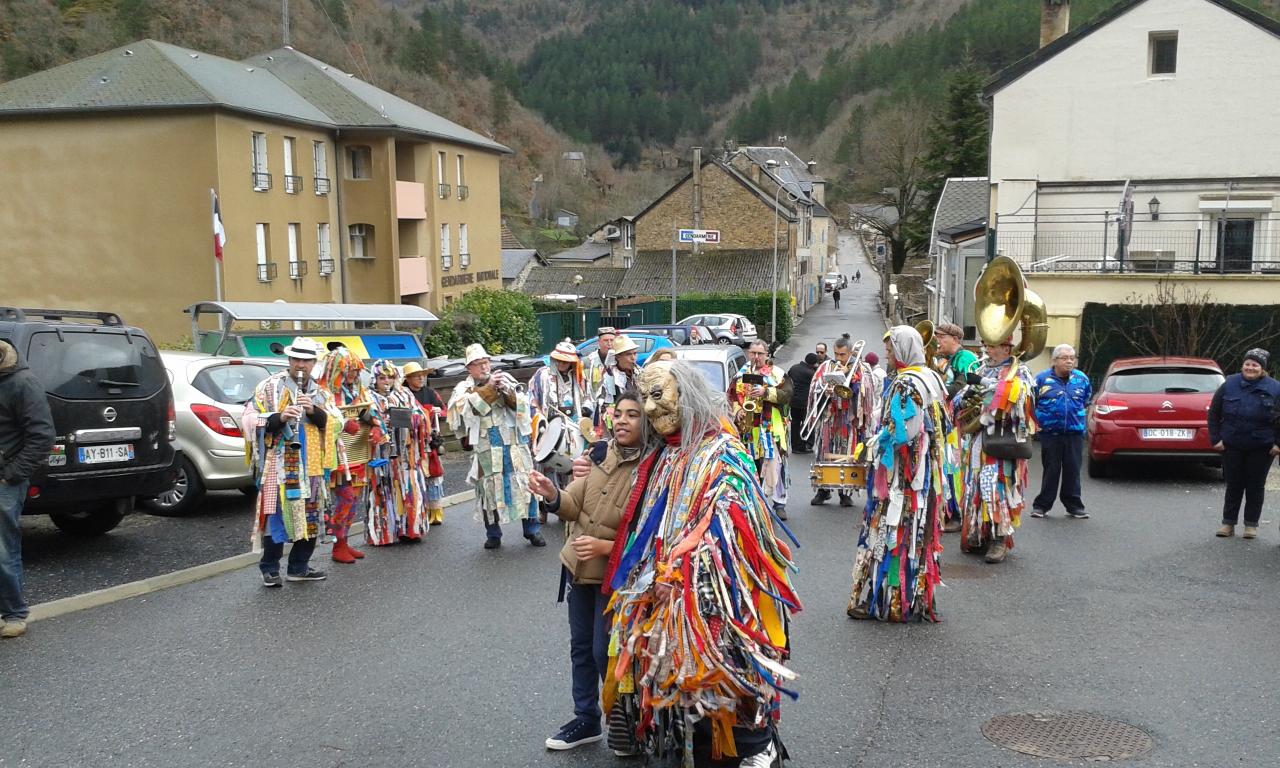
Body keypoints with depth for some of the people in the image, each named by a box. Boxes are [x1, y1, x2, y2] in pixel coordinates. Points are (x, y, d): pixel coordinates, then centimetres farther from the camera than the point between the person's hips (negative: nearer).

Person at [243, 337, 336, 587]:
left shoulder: (319, 393, 16)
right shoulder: (270, 386, 1)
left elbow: (334, 421, 5)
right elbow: (251, 419, -5)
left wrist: (314, 410, -12)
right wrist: (280, 417, -20)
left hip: (311, 465, 5)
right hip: (280, 463, -5)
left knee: (310, 517, 8)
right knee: (278, 513, -7)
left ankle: (299, 566, 20)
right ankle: (270, 568, 5)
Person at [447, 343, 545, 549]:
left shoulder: (505, 379, 10)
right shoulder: (463, 388, 7)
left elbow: (522, 404, 3)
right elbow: (466, 407, -13)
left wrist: (507, 391, -15)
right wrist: (488, 388, -16)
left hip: (514, 443, 1)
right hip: (486, 447, -1)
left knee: (525, 484, 2)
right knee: (489, 488, 4)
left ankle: (532, 530, 13)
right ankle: (493, 534, 17)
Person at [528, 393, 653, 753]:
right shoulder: (601, 453, -4)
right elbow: (574, 504, -5)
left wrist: (606, 547, -30)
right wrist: (553, 496, -26)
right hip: (578, 566, 6)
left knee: (605, 652, 1)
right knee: (580, 645, 17)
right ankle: (586, 719, 34)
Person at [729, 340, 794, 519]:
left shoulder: (777, 373, 5)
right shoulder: (740, 375, 14)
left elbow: (787, 394, -6)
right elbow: (731, 397, 15)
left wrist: (766, 392, -16)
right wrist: (737, 411, -3)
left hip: (772, 429, -3)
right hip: (747, 429, 3)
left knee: (774, 465, -5)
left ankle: (779, 504, 2)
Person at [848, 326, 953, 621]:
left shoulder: (904, 385, -17)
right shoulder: (934, 378, 10)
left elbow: (898, 433, -22)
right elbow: (943, 424, 15)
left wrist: (873, 443, -6)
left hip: (901, 474, -9)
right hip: (930, 472, 9)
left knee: (892, 533, -1)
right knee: (922, 532, 13)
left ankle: (885, 599, 5)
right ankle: (919, 596, 21)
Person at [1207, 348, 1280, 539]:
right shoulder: (1230, 385, -1)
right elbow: (1214, 413, 5)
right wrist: (1216, 439, -1)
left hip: (1261, 449, -1)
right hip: (1232, 446, 1)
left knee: (1255, 487, 6)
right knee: (1233, 485, 6)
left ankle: (1251, 524, 17)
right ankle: (1228, 523, 15)